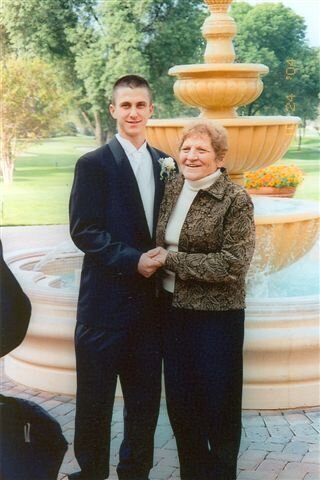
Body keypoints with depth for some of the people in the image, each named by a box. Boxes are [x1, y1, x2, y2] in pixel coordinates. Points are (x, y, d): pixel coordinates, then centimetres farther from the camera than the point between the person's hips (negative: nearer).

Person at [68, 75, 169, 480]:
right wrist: (133, 260, -18)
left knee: (145, 397, 13)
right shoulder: (94, 165, -5)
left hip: (149, 299, 5)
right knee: (95, 397, 5)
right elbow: (83, 231, -11)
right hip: (106, 299, -5)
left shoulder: (164, 163, 10)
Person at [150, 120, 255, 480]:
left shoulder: (235, 200, -13)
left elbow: (234, 264, -20)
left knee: (218, 404, 7)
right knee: (179, 400, 15)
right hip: (173, 309, 6)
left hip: (215, 316, -6)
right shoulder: (172, 187, 5)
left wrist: (172, 260, -16)